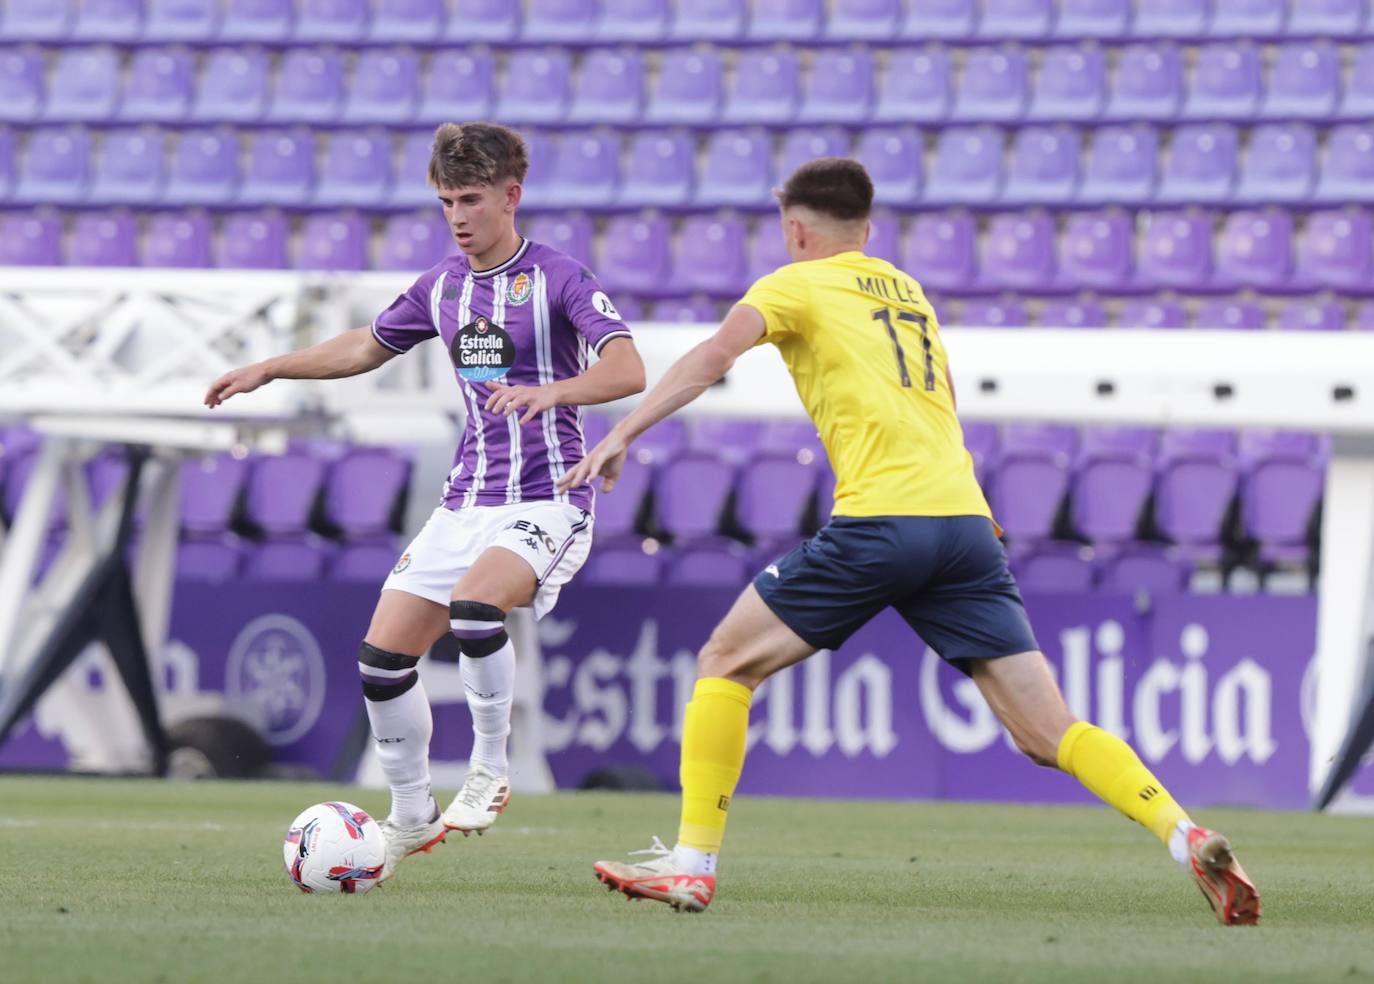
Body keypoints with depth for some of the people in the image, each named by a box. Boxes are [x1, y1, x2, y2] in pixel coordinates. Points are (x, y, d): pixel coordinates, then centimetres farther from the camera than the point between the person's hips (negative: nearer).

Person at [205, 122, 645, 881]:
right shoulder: (443, 286, 11)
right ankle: (412, 816, 16)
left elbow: (627, 370, -22)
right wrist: (269, 369, 21)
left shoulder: (557, 278, -9)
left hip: (546, 501, -7)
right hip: (466, 500, 7)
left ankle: (489, 769, -13)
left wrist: (552, 391, -39)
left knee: (475, 608, -34)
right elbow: (368, 346, 28)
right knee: (382, 654, -2)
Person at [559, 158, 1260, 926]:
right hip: (965, 521, 5)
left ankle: (694, 863, 3)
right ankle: (1187, 839, -16)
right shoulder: (909, 293, 26)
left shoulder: (797, 285, 8)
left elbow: (714, 356, -8)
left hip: (880, 522, -5)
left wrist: (622, 436, -12)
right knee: (1049, 734, 2)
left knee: (726, 663, 9)